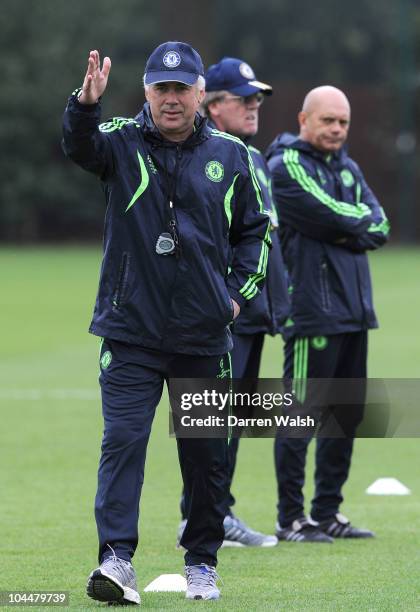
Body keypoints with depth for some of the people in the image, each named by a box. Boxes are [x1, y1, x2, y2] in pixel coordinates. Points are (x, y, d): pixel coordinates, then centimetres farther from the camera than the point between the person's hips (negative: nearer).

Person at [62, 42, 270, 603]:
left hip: (205, 335, 2)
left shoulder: (229, 156, 6)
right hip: (131, 331, -2)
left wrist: (240, 292, 6)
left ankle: (202, 563, 21)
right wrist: (86, 103, -43)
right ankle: (117, 559, -15)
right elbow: (80, 146, -23)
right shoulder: (123, 144, 0)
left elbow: (254, 229, 17)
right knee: (122, 441, -12)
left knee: (206, 454, 8)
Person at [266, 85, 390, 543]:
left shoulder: (347, 167, 19)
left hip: (353, 309, 8)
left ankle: (327, 513, 19)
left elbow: (379, 227, 9)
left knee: (347, 414, 11)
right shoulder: (287, 166, -6)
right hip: (311, 310, -8)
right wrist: (362, 220, 1)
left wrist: (348, 229, -10)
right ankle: (291, 519, -3)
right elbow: (332, 215, -17)